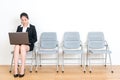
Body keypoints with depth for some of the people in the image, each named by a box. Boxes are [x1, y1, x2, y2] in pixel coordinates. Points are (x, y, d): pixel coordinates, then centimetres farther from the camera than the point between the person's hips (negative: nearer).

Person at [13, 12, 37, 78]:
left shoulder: (32, 27, 6)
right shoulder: (19, 27, 16)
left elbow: (35, 39, 1)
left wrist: (28, 42, -15)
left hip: (29, 45, -2)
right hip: (19, 44, 3)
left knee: (22, 46, -39)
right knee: (16, 46, -35)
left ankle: (22, 70, -39)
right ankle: (15, 70, -40)